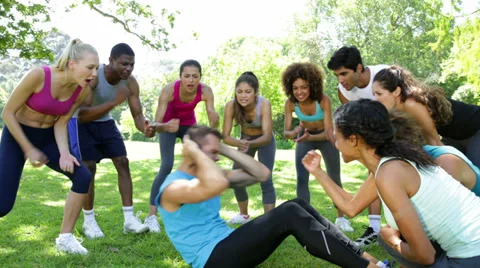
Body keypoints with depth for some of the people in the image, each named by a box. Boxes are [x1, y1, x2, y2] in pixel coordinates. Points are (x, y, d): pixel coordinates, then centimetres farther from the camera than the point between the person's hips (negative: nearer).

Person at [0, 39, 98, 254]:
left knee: (83, 177, -16)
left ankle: (65, 238, -1)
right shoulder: (38, 75, -28)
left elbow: (61, 124, -5)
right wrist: (29, 150, -19)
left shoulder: (83, 90, -13)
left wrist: (64, 153, -22)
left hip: (48, 137, 4)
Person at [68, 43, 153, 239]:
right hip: (81, 123, -5)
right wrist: (114, 102, -49)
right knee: (88, 167, -11)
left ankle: (129, 219, -2)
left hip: (105, 122, 5)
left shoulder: (130, 83, -17)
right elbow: (82, 115, -38)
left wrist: (145, 128, -39)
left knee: (123, 162, -5)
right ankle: (89, 221, 5)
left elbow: (137, 114, -15)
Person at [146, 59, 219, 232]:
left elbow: (213, 124, -31)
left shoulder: (205, 91, -30)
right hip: (168, 125, -3)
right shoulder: (169, 90, -37)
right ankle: (151, 215, -10)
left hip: (189, 124, 3)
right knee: (166, 166, -17)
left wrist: (214, 122, -54)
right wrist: (165, 126, -60)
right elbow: (156, 123, -38)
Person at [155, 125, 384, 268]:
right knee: (290, 214, -22)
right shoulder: (173, 187, -13)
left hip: (228, 248, 9)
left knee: (297, 206, -7)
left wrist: (225, 149, 6)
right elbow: (218, 184, -36)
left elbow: (262, 174, 11)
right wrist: (196, 152, -20)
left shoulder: (207, 175, 14)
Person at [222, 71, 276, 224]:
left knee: (265, 180, -16)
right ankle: (244, 215, 26)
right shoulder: (231, 106, -30)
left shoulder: (264, 104, -36)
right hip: (245, 139, 3)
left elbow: (267, 136, -37)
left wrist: (250, 144, -56)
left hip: (265, 140, -3)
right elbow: (225, 136, -28)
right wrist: (240, 143, -49)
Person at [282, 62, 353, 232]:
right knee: (301, 179, -12)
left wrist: (310, 137, -51)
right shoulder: (290, 103, -27)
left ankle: (341, 218, 27)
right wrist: (293, 133, -45)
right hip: (305, 137, 1)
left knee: (334, 178, 9)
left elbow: (329, 132, -33)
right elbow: (286, 131, -22)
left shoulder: (323, 100, -34)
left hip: (325, 137, -1)